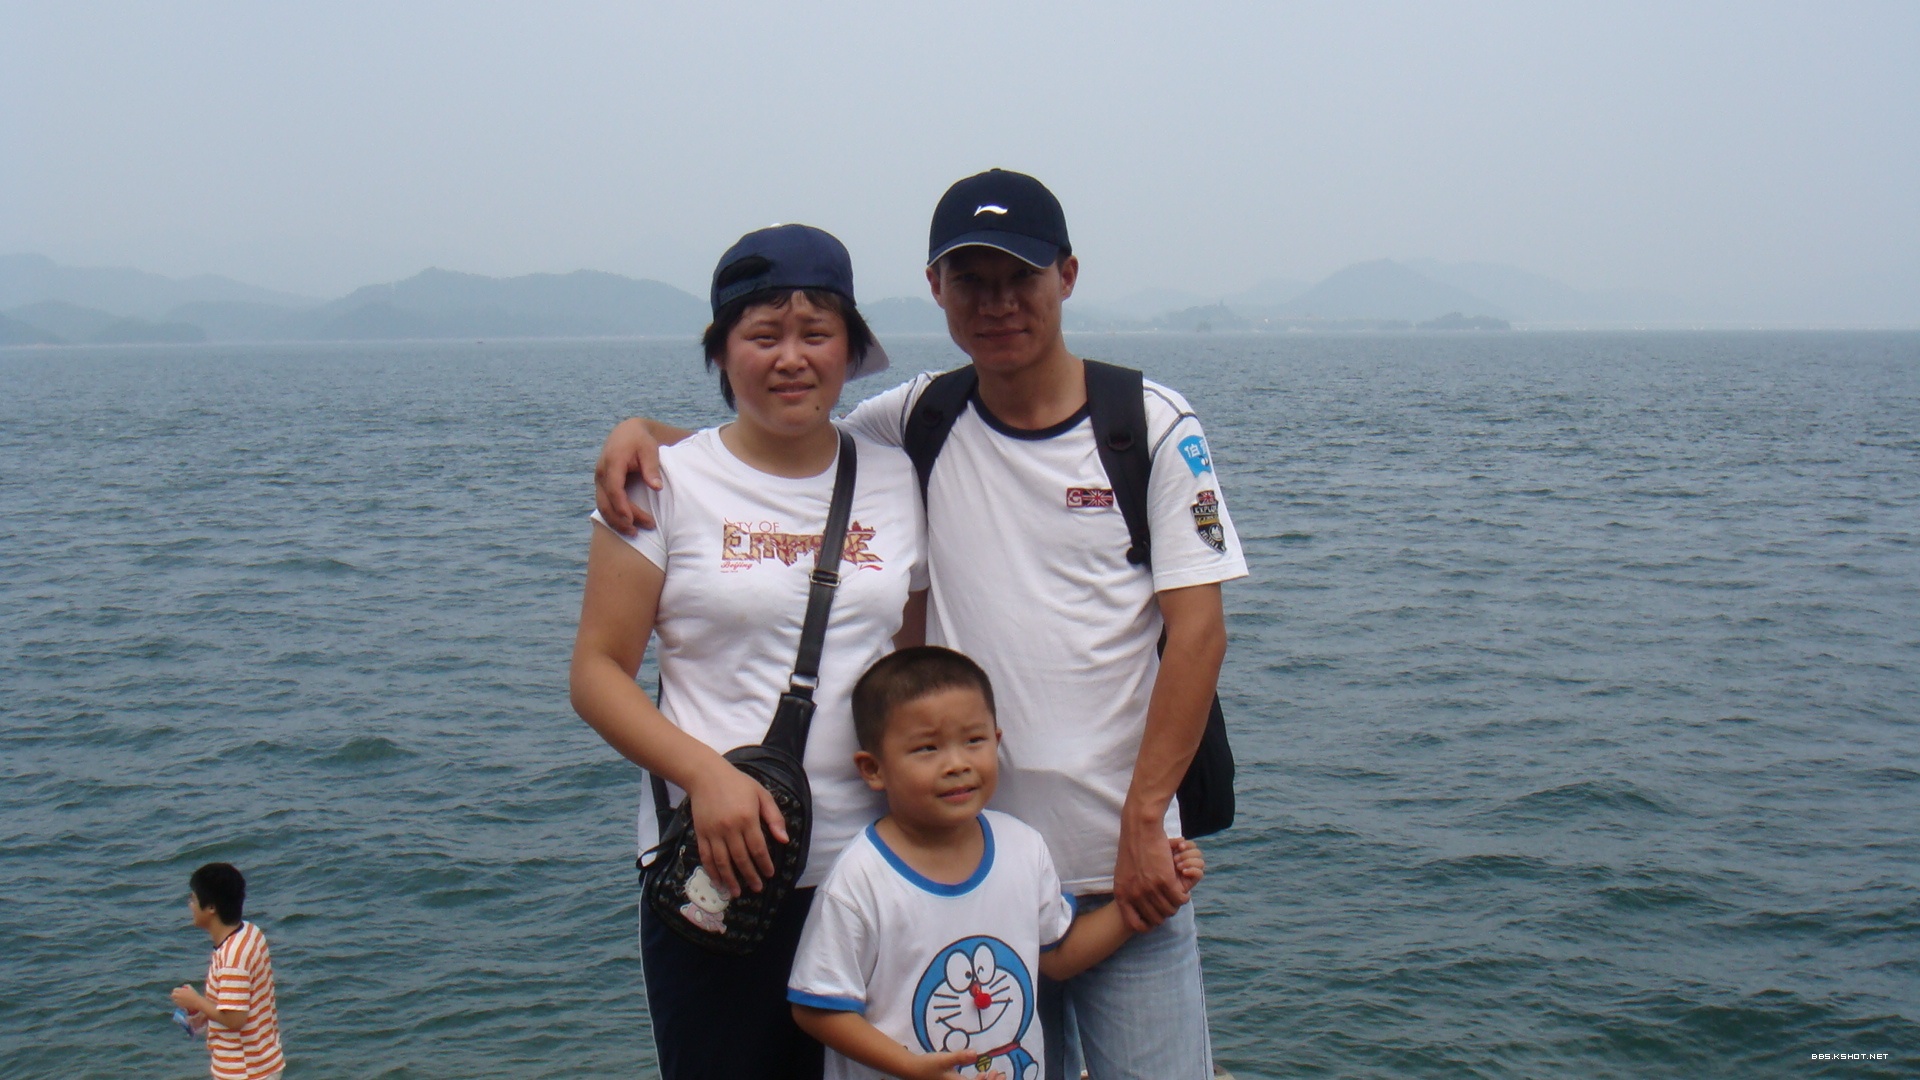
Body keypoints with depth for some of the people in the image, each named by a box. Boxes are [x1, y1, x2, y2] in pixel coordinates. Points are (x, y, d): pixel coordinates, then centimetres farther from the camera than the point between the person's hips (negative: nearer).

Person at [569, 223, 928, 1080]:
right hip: (717, 871, -3)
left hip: (875, 872, 3)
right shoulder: (667, 484, -3)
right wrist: (705, 774, -18)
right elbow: (597, 672, -3)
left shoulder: (898, 482, 7)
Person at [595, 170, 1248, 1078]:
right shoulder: (918, 424, 5)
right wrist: (645, 431, -3)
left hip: (1121, 864, -2)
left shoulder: (1152, 425, -2)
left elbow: (1198, 632, -6)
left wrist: (1144, 821, -12)